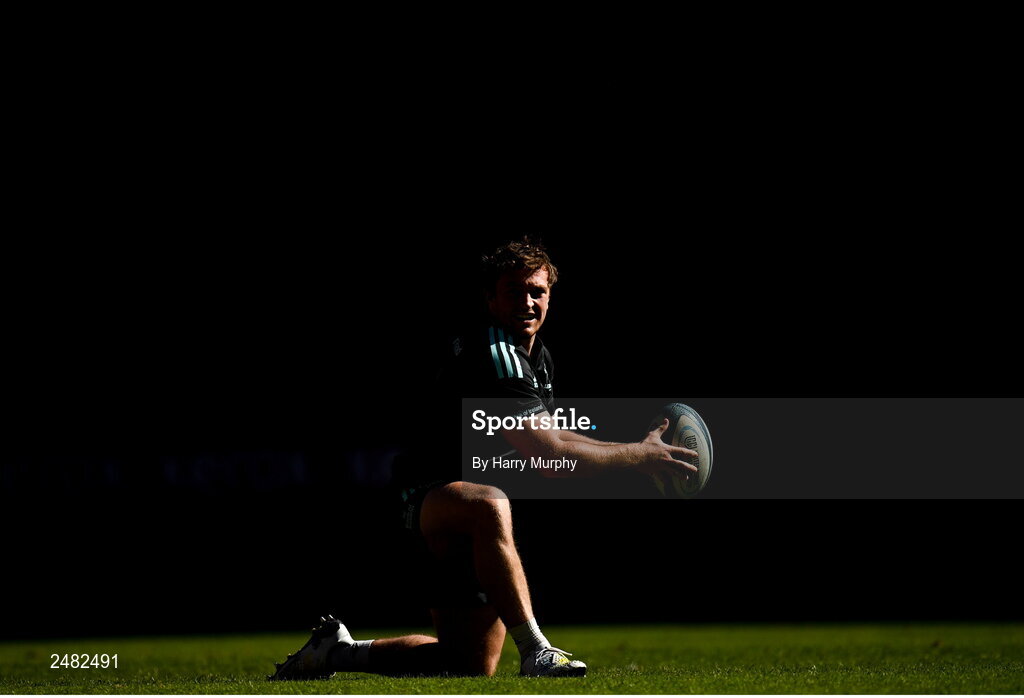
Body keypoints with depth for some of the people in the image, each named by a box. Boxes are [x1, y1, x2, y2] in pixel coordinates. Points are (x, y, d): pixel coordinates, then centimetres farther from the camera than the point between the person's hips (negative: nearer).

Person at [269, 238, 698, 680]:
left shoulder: (538, 358, 11)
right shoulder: (493, 354, -21)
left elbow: (543, 441, 26)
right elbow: (544, 454, -29)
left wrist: (628, 451, 16)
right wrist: (638, 456, -24)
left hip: (469, 528, 10)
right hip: (435, 498, -10)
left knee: (473, 665, 10)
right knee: (489, 506, -45)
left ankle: (337, 651, 27)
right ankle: (535, 652, -45)